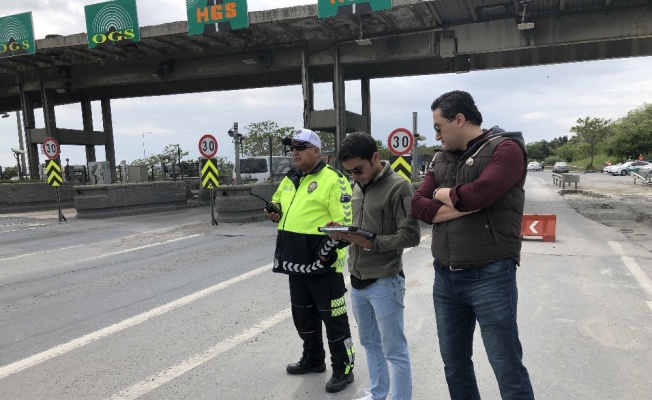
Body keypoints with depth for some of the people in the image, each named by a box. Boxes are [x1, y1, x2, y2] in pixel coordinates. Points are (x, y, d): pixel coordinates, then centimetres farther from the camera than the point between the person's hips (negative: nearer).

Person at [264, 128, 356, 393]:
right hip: (296, 262, 9)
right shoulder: (290, 179, 13)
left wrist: (327, 251, -21)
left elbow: (344, 222, -17)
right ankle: (313, 359, 39)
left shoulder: (333, 179, -13)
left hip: (322, 263, -9)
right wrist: (275, 212, 5)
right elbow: (278, 203, 28)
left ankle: (343, 368, 18)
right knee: (303, 315, 21)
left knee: (333, 317, 2)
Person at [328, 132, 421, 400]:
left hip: (385, 283, -8)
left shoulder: (398, 187, -13)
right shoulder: (358, 188, 10)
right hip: (357, 281, 8)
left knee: (395, 350, 5)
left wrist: (371, 243, -23)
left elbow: (411, 235, -18)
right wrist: (343, 233, -2)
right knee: (370, 344, 21)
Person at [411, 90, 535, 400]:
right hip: (445, 278, 6)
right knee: (454, 365, 17)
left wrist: (443, 194, -4)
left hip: (490, 278, -6)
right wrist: (463, 206, -13)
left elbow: (477, 194, -24)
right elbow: (418, 206, 1)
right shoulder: (441, 159, 12)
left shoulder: (505, 149, -7)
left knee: (508, 371, 4)